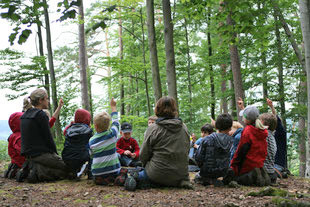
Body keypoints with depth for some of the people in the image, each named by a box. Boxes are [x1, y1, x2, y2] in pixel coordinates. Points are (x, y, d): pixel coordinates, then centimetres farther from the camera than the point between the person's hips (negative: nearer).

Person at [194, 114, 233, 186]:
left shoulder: (207, 139, -16)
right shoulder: (230, 140, -7)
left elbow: (198, 158, -13)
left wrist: (202, 167, 7)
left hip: (208, 171, -3)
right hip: (222, 172, 3)